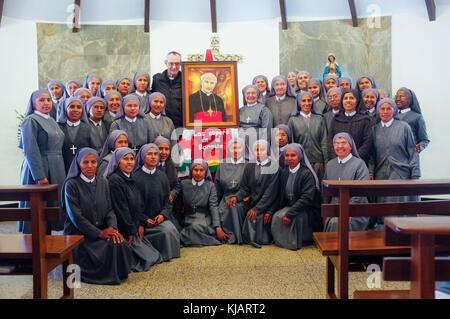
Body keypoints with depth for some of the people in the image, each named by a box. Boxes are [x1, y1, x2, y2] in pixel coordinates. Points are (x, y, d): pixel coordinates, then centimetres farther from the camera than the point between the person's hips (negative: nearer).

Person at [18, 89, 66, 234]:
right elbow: (30, 151, -16)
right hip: (38, 169, -8)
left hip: (56, 172, 8)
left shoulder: (52, 121, 16)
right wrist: (40, 176, -21)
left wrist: (61, 172, 14)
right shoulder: (31, 121, -8)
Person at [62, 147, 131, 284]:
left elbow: (109, 209, 8)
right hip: (78, 233, -5)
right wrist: (100, 233, -19)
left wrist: (112, 228, -13)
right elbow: (75, 216, -13)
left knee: (120, 243, -23)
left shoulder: (102, 182, 10)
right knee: (110, 247, -27)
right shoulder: (71, 185, -8)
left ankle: (118, 273, 1)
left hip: (102, 229, 5)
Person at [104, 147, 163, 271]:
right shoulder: (115, 180, -18)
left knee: (155, 256, 8)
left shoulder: (131, 178, 10)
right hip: (124, 232, -9)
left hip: (135, 229, 9)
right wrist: (131, 232, -14)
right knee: (147, 258, -8)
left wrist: (141, 224, 2)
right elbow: (121, 209, -18)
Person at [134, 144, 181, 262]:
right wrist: (144, 220, -14)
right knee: (167, 231, -26)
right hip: (142, 220, -4)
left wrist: (163, 214, -8)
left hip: (160, 218, 4)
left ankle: (167, 254, -1)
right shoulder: (136, 177, -4)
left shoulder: (162, 176, 10)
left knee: (170, 230, -24)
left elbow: (167, 200, 11)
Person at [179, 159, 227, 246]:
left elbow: (213, 207, -4)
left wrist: (218, 228, -15)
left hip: (204, 217, -2)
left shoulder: (210, 185, 2)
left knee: (196, 226, -35)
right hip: (188, 219, 2)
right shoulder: (184, 184, 8)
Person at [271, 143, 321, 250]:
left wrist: (289, 214, -29)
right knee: (276, 216, -22)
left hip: (308, 210, -6)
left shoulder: (307, 173, -15)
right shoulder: (284, 172, 7)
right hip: (290, 206, 6)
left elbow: (307, 198, -22)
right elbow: (281, 196, 12)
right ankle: (281, 241, -1)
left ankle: (295, 242, -10)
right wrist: (271, 211, -2)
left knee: (293, 218, -33)